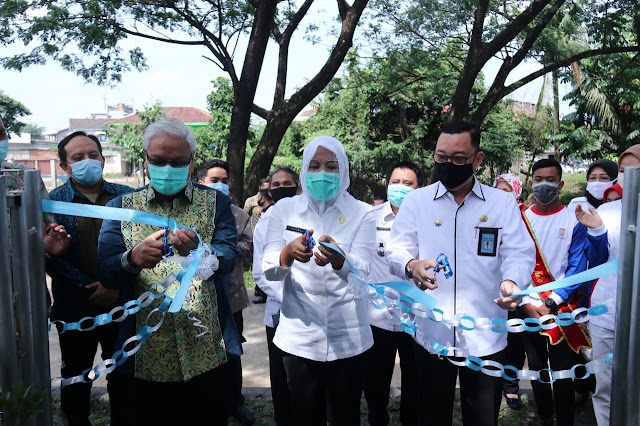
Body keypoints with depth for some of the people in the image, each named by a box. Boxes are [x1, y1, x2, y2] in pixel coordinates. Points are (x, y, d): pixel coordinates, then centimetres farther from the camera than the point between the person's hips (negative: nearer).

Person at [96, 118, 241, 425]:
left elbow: (229, 257, -8)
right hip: (145, 357, 1)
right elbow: (105, 273, -3)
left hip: (207, 351, 0)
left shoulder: (215, 203, 4)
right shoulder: (121, 207, 5)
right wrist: (132, 259, -26)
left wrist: (199, 251, -30)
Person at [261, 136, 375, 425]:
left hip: (348, 339, -1)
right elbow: (269, 271, -5)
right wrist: (288, 253, -28)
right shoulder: (284, 209, 1)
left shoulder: (361, 213, -3)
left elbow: (362, 273, -14)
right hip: (299, 337, 1)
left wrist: (338, 259, -37)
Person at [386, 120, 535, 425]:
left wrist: (512, 281, -23)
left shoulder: (503, 202, 4)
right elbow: (397, 250, 0)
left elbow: (520, 253, -1)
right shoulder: (415, 201, 4)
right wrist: (411, 265, -24)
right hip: (431, 334, 0)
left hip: (485, 339, 0)